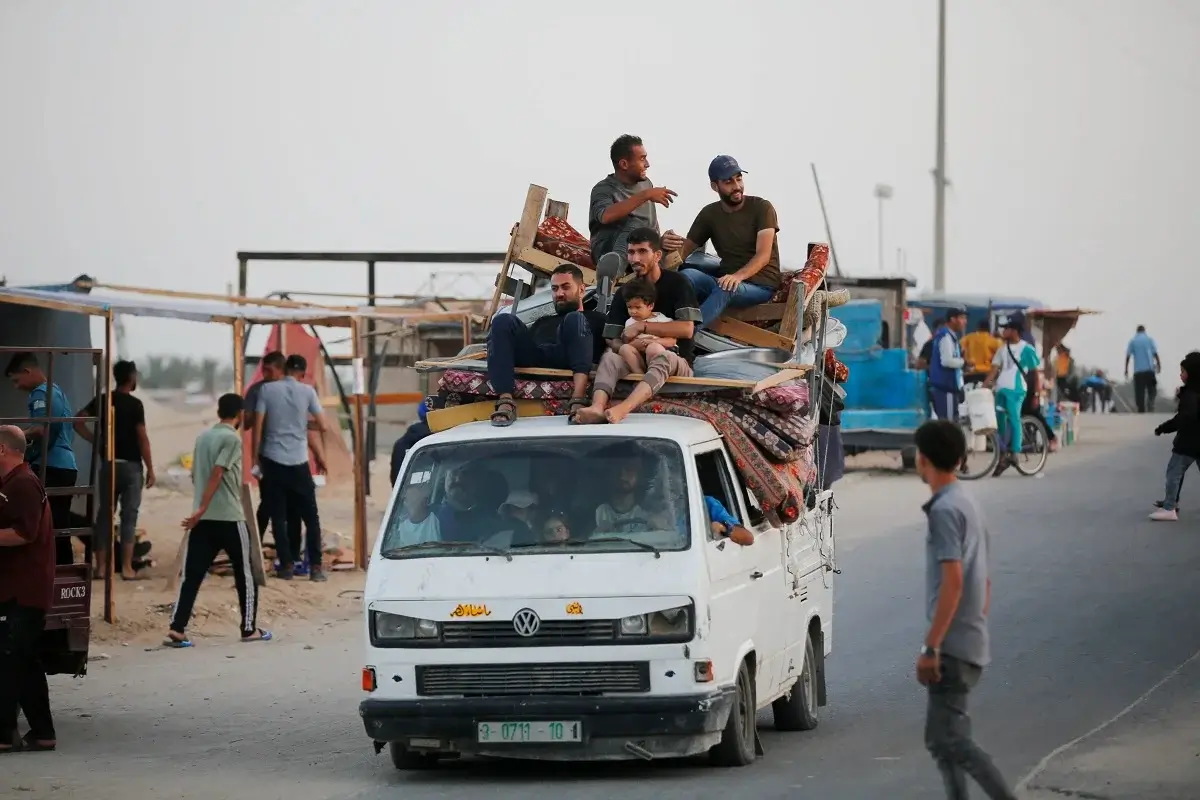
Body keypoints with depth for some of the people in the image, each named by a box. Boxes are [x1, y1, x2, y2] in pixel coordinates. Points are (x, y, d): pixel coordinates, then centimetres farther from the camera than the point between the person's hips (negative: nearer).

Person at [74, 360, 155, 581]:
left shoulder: (102, 400, 4)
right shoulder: (134, 404, -9)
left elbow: (78, 421, -1)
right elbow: (142, 439, -11)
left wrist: (96, 441, 4)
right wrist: (150, 470, -5)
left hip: (108, 464, 4)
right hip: (130, 465, -4)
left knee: (105, 513, 9)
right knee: (129, 515, -1)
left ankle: (100, 566, 7)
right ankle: (126, 567, -4)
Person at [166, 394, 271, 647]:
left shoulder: (203, 437, 14)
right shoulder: (232, 438, -8)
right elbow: (216, 474, -17)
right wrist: (202, 509, -20)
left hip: (203, 519, 6)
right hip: (229, 517, -6)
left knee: (192, 575, 1)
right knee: (244, 574, 9)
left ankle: (176, 629, -11)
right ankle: (249, 628, 14)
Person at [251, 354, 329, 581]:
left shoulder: (267, 389, 0)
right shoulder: (307, 391, 1)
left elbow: (258, 425, -3)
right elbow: (322, 426, 0)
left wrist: (255, 455, 5)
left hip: (273, 459, 0)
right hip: (299, 460, 0)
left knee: (279, 516, 5)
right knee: (310, 516, 7)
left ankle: (287, 566, 2)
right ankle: (315, 567, 1)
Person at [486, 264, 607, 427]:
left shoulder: (595, 319, 32)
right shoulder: (543, 322, 43)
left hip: (569, 358, -3)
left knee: (574, 320, -30)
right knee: (503, 321, -20)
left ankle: (578, 401, -49)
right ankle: (505, 402, -37)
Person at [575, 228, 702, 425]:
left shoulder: (677, 283, -3)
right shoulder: (624, 292, 10)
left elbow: (687, 329, -15)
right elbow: (613, 340, 4)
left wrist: (641, 327, -16)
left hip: (676, 360, -4)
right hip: (635, 360, 4)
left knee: (662, 357, -38)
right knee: (610, 358, -28)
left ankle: (623, 409, -65)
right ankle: (598, 407, -59)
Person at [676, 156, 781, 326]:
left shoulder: (761, 208, -4)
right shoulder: (709, 214, 10)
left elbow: (763, 255, -15)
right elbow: (685, 250, 6)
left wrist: (738, 276, -36)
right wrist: (670, 245, -21)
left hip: (760, 284, -4)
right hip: (725, 279, 4)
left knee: (725, 289, -40)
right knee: (686, 275, -29)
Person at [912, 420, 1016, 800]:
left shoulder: (945, 509, -14)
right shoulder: (969, 504, 15)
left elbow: (952, 581, -22)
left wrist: (930, 647, -22)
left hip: (953, 646, -10)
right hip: (972, 643, 10)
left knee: (949, 740, -10)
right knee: (943, 739, 12)